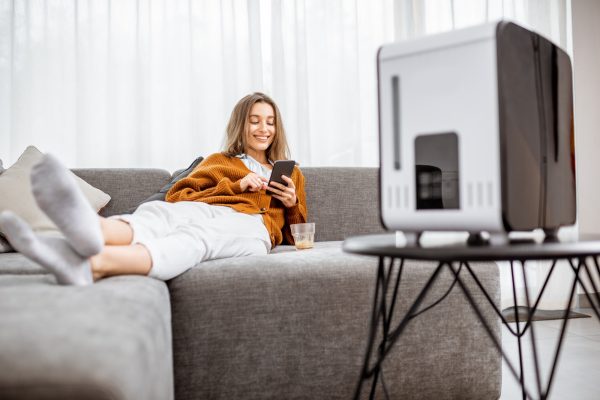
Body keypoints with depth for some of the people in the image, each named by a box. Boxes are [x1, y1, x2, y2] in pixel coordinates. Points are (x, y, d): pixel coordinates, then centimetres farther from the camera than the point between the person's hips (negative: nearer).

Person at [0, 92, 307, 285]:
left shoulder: (291, 173, 36)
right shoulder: (220, 161, 34)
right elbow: (176, 196, 17)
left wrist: (292, 204, 10)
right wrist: (234, 185, 6)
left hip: (252, 226, -2)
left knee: (195, 234, -40)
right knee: (156, 212, -38)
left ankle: (91, 265, -69)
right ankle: (92, 230, -74)